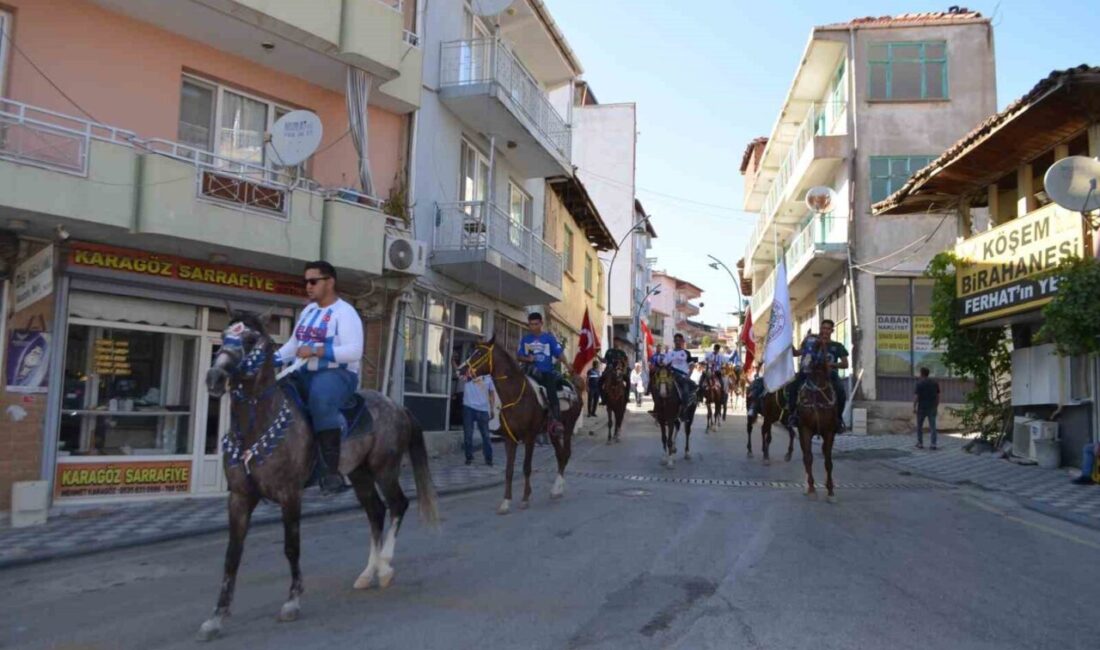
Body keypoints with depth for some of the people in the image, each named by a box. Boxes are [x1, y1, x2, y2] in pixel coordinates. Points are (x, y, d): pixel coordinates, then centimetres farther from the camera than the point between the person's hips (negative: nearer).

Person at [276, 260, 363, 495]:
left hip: (337, 373, -8)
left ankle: (333, 472, -33)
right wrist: (272, 359, 4)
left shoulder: (345, 312, -10)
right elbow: (294, 344, 21)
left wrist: (316, 350, -26)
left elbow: (354, 352, -21)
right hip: (305, 373, 8)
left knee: (320, 400, -38)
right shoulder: (308, 310, 16)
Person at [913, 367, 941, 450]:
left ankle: (920, 443, 14)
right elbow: (938, 395, 7)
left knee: (920, 426, 10)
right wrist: (937, 406, 15)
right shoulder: (934, 382, 5)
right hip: (932, 408, 3)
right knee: (932, 426, 3)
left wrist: (914, 407, -9)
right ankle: (933, 444, -3)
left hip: (922, 408, -3)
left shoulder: (919, 383, -9)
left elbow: (916, 396, -14)